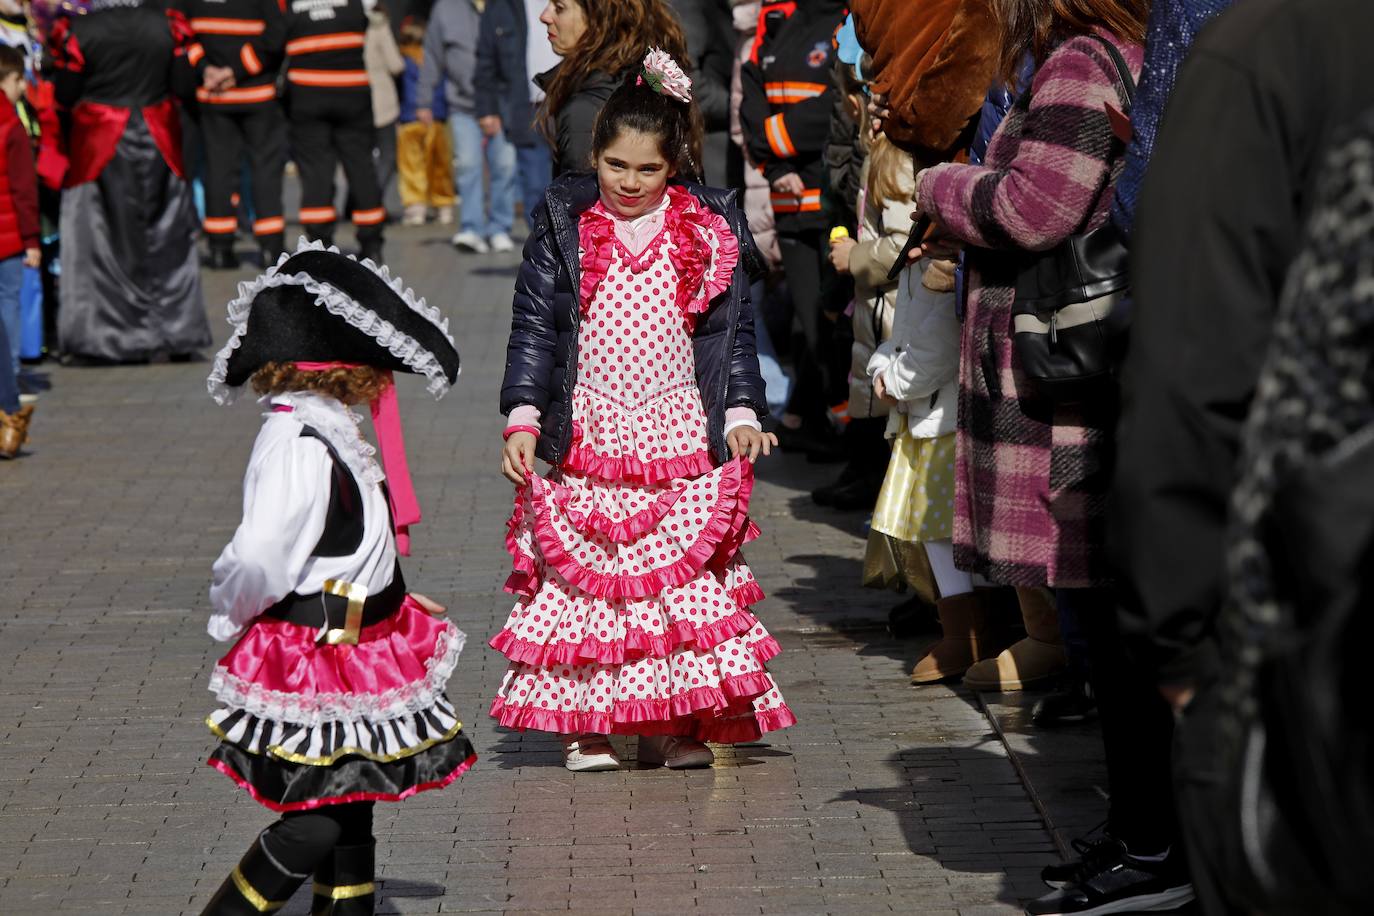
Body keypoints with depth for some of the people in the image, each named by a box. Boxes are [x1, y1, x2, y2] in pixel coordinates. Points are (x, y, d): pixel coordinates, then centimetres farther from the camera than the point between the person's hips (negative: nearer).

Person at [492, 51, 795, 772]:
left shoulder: (709, 232, 5)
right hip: (586, 436, -1)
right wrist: (523, 418, -7)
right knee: (579, 578, -1)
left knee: (686, 578, -1)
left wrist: (742, 415, 1)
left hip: (681, 436, 1)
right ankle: (585, 724, 7)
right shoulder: (564, 227, 2)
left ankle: (674, 723, 7)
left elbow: (734, 331, 10)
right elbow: (533, 327, 2)